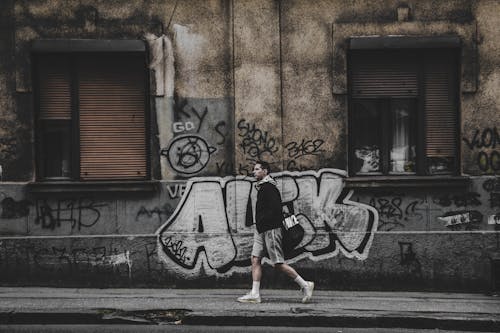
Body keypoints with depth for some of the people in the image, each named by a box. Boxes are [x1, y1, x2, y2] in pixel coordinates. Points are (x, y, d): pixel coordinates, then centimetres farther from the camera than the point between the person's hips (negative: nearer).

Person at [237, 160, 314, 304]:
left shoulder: (269, 188, -13)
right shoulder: (262, 187, 17)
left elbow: (275, 209, -22)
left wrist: (262, 221, -16)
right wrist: (259, 224, 15)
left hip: (271, 229, -10)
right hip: (261, 230, 10)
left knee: (278, 263, -6)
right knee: (255, 259, 3)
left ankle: (305, 285, 4)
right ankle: (255, 294, 3)